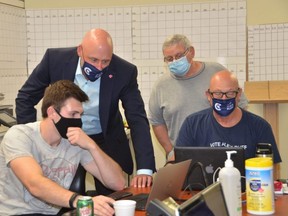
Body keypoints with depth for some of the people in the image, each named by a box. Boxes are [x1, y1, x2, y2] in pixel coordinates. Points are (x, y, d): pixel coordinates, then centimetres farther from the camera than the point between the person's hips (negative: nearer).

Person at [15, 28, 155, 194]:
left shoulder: (124, 72, -20)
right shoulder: (55, 59, -19)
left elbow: (138, 119, -19)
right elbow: (25, 98, -6)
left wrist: (145, 169, -30)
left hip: (106, 143, 0)